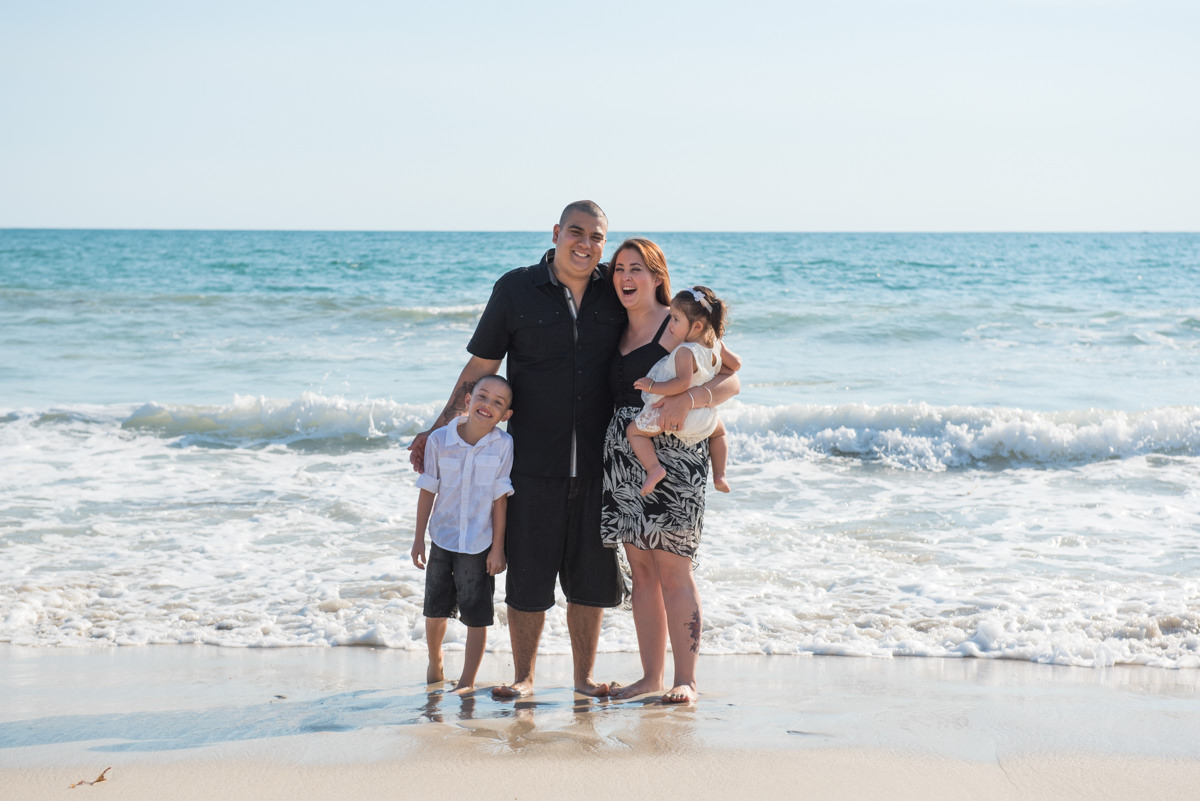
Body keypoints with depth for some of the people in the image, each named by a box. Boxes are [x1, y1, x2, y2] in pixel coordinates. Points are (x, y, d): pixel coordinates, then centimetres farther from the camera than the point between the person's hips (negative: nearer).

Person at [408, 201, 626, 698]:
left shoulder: (615, 294, 5)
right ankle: (523, 676, 16)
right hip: (534, 462, -2)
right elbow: (480, 368, 5)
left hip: (598, 464, 2)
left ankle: (585, 676, 19)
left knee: (591, 574, 7)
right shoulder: (516, 290, -1)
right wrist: (439, 429, 5)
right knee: (528, 573, 2)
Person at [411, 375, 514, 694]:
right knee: (435, 610, 14)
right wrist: (419, 538, 3)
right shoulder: (439, 440, -9)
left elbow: (500, 498, -9)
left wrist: (498, 547, -7)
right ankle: (434, 664, 38)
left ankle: (467, 680, 13)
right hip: (443, 538, 2)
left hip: (479, 544, -2)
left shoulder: (503, 445, -13)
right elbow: (428, 491, 0)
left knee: (477, 615, 1)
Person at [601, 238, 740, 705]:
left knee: (673, 570, -7)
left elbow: (729, 381, -11)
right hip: (624, 456, 7)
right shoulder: (618, 334, 17)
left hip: (671, 454, -7)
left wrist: (687, 399, -28)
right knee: (641, 570, 7)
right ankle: (651, 676, 13)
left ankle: (686, 679, -1)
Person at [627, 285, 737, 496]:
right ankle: (719, 476, 35)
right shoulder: (715, 346, -2)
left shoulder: (685, 352, -25)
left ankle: (654, 468, -11)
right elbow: (736, 364, 12)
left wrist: (652, 386, -28)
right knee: (719, 430, 37)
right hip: (703, 419, 7)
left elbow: (683, 383, -36)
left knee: (633, 430, 7)